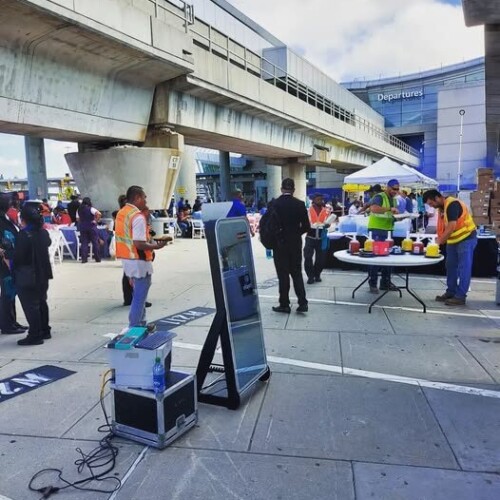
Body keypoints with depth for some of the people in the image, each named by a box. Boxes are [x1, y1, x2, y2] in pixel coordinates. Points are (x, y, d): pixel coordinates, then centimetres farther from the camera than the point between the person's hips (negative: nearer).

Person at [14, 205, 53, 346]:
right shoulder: (43, 232, 4)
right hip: (42, 274, 8)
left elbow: (18, 256, -21)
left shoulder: (24, 235, -20)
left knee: (30, 305, 0)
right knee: (41, 302, 18)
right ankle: (45, 331, 27)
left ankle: (35, 336, 4)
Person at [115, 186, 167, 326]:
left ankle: (140, 324, 29)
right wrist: (156, 246, -9)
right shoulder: (138, 216, -18)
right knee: (139, 298, 0)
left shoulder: (121, 213, 10)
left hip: (126, 259, 9)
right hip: (138, 261, -9)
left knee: (139, 295, 20)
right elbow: (139, 244, -23)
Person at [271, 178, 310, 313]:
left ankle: (284, 305, 10)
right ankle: (302, 302, 10)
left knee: (283, 274, 5)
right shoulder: (300, 204, -4)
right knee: (297, 273, 14)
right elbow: (306, 226, -3)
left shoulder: (274, 204, -10)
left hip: (279, 244, -2)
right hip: (295, 244, 2)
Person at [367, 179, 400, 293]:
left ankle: (385, 282, 20)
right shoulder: (379, 197, -9)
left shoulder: (394, 200, 16)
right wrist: (389, 209, -31)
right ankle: (372, 284, 2)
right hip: (378, 229, -8)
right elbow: (374, 208, -29)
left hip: (388, 230, 8)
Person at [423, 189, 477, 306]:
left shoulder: (452, 204, -23)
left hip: (466, 238, -10)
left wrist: (439, 241, -25)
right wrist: (440, 240, -3)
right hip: (453, 240, 10)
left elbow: (451, 227, -28)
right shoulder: (441, 208, 6)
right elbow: (442, 227, 9)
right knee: (450, 267, 13)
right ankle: (450, 293, 23)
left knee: (463, 268, -5)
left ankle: (460, 296, -1)